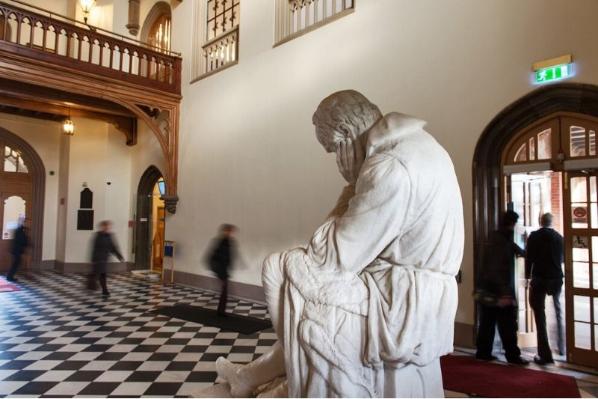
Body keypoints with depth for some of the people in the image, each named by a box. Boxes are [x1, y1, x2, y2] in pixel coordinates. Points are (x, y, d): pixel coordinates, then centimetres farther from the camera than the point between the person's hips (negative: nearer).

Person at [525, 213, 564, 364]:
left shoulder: (534, 236, -5)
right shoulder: (559, 237, 5)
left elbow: (528, 258, -7)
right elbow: (562, 258, 16)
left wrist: (528, 277, 2)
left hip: (539, 279, -4)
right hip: (556, 279, 4)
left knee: (540, 316, -2)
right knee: (559, 314, 21)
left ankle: (545, 354, -6)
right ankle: (562, 348, 31)